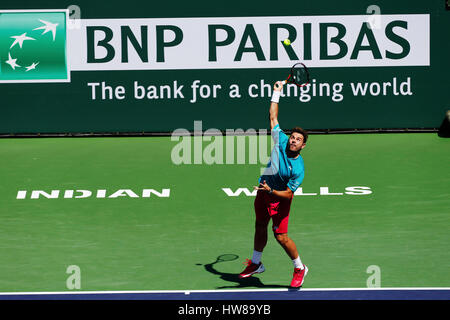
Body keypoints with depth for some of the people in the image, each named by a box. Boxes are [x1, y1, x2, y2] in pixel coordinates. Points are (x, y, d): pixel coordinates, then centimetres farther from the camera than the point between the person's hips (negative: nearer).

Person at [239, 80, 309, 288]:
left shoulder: (298, 169, -27)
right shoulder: (281, 141, -14)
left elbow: (288, 193, -23)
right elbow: (273, 117, -2)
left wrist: (271, 191, -38)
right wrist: (277, 93, -1)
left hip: (280, 198, -6)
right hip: (263, 191, 6)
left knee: (280, 236, -8)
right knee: (260, 227, 19)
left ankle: (299, 268, 13)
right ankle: (256, 264, 38)